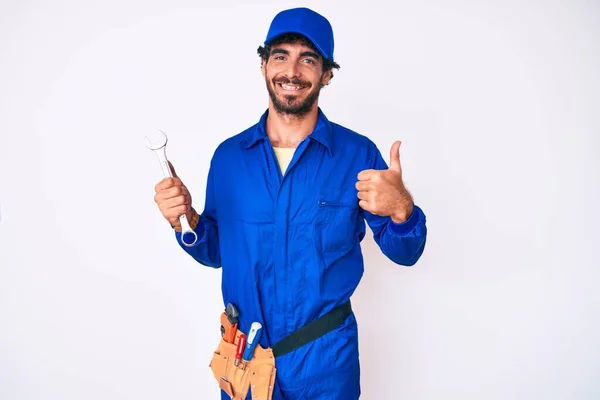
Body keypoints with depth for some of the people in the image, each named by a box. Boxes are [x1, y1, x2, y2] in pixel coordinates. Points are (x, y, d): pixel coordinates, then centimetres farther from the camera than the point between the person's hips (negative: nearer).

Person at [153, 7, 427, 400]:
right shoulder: (228, 155, -3)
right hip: (243, 352, 2)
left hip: (325, 358, -1)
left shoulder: (359, 154, -11)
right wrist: (186, 219, -13)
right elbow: (216, 251, 6)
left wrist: (401, 211, -26)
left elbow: (404, 253, -6)